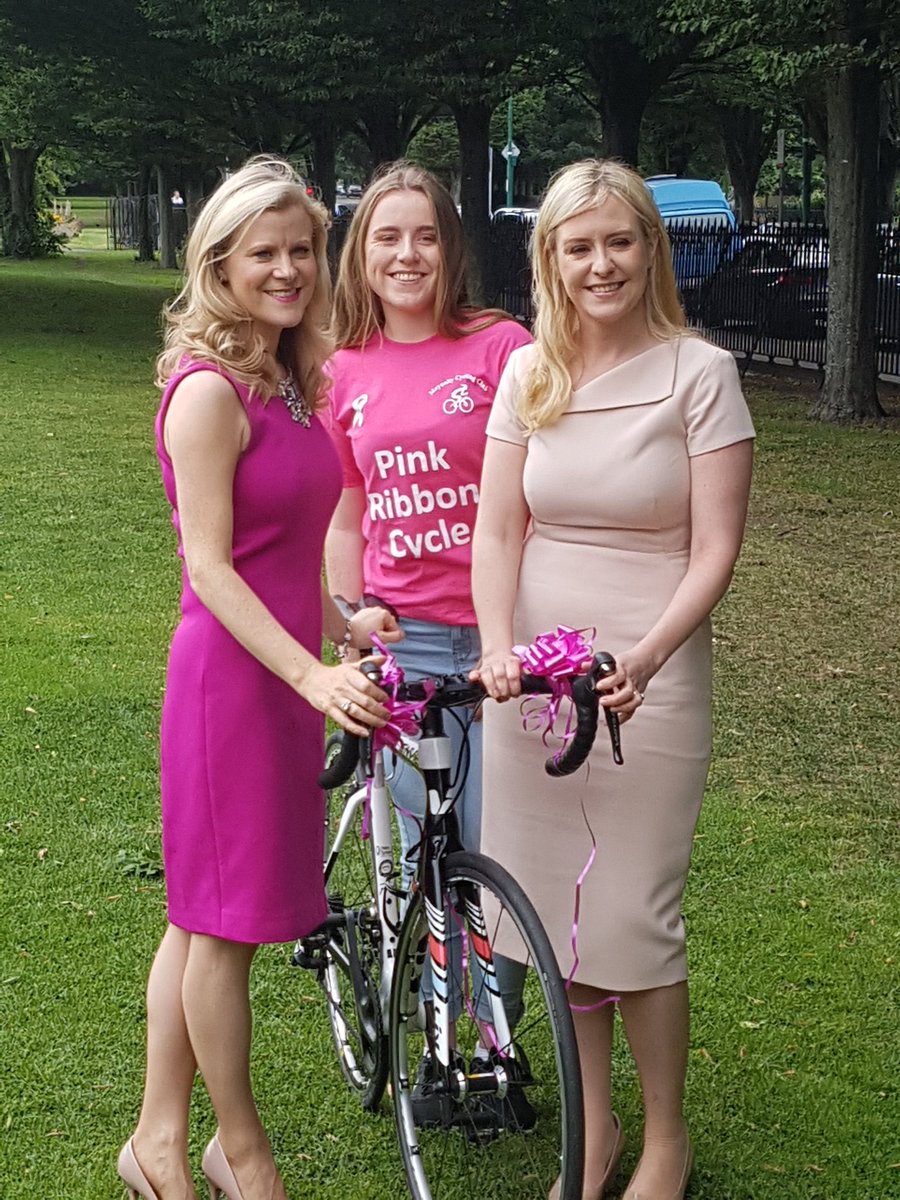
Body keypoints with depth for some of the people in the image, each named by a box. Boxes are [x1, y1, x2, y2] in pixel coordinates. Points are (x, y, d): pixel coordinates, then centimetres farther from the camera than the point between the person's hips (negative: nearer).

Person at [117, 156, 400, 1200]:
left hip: (288, 668, 9)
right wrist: (312, 673, -25)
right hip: (231, 671, -9)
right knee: (226, 918, 4)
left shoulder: (290, 382, 12)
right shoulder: (208, 390, -15)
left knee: (206, 912, 15)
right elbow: (210, 565, -19)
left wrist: (337, 625, 20)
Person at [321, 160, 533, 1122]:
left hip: (501, 633, -3)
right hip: (402, 637, 3)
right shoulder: (344, 372, 7)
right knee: (424, 850, 10)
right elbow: (343, 520, 13)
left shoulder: (500, 347, -4)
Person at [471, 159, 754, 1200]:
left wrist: (644, 656, -23)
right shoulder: (527, 375, 6)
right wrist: (498, 644, -16)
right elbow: (497, 530, 2)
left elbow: (714, 548, -10)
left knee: (635, 916, 0)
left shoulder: (699, 373, -6)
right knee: (556, 907, 10)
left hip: (649, 681, -4)